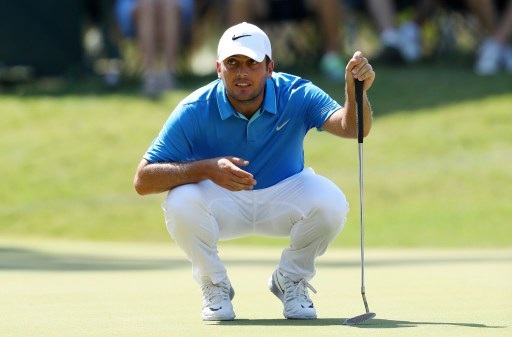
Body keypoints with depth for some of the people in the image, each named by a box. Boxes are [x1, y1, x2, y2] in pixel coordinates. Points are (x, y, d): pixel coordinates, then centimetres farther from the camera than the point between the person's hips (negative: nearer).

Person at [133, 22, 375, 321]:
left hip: (283, 199, 1)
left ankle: (291, 280, 2)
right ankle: (214, 285, -3)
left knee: (331, 202, -29)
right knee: (181, 203, -34)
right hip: (220, 203, -1)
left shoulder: (296, 96, -18)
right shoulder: (194, 111, -21)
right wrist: (207, 168, -40)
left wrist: (356, 90, -57)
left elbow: (351, 128, -34)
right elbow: (143, 180, -25)